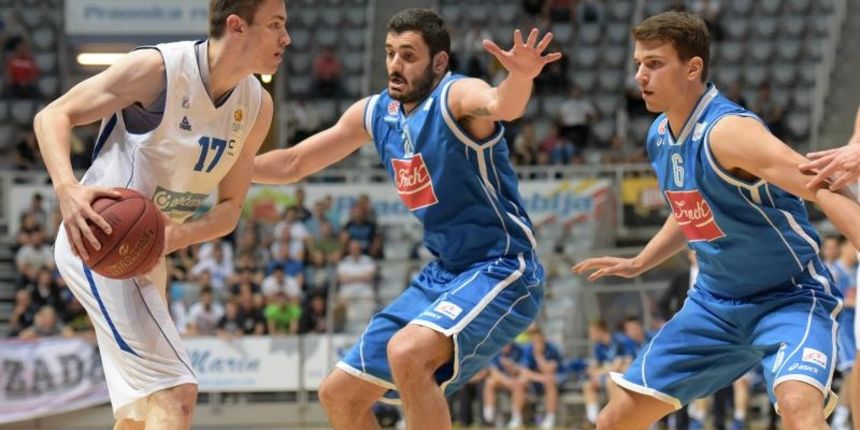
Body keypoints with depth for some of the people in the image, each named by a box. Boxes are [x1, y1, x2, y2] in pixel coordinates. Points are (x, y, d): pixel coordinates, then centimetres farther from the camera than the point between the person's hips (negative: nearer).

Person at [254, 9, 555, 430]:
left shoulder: (457, 96, -16)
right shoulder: (373, 113, 6)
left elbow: (502, 105, -42)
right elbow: (293, 163, 18)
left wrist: (521, 77, -63)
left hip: (501, 270, -9)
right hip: (443, 275, 9)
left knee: (408, 352, -35)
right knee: (339, 395, 10)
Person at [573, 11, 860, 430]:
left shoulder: (727, 131, -25)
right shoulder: (659, 136, 2)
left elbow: (824, 189, -38)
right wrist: (638, 264, 20)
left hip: (789, 298, -8)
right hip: (715, 303, 8)